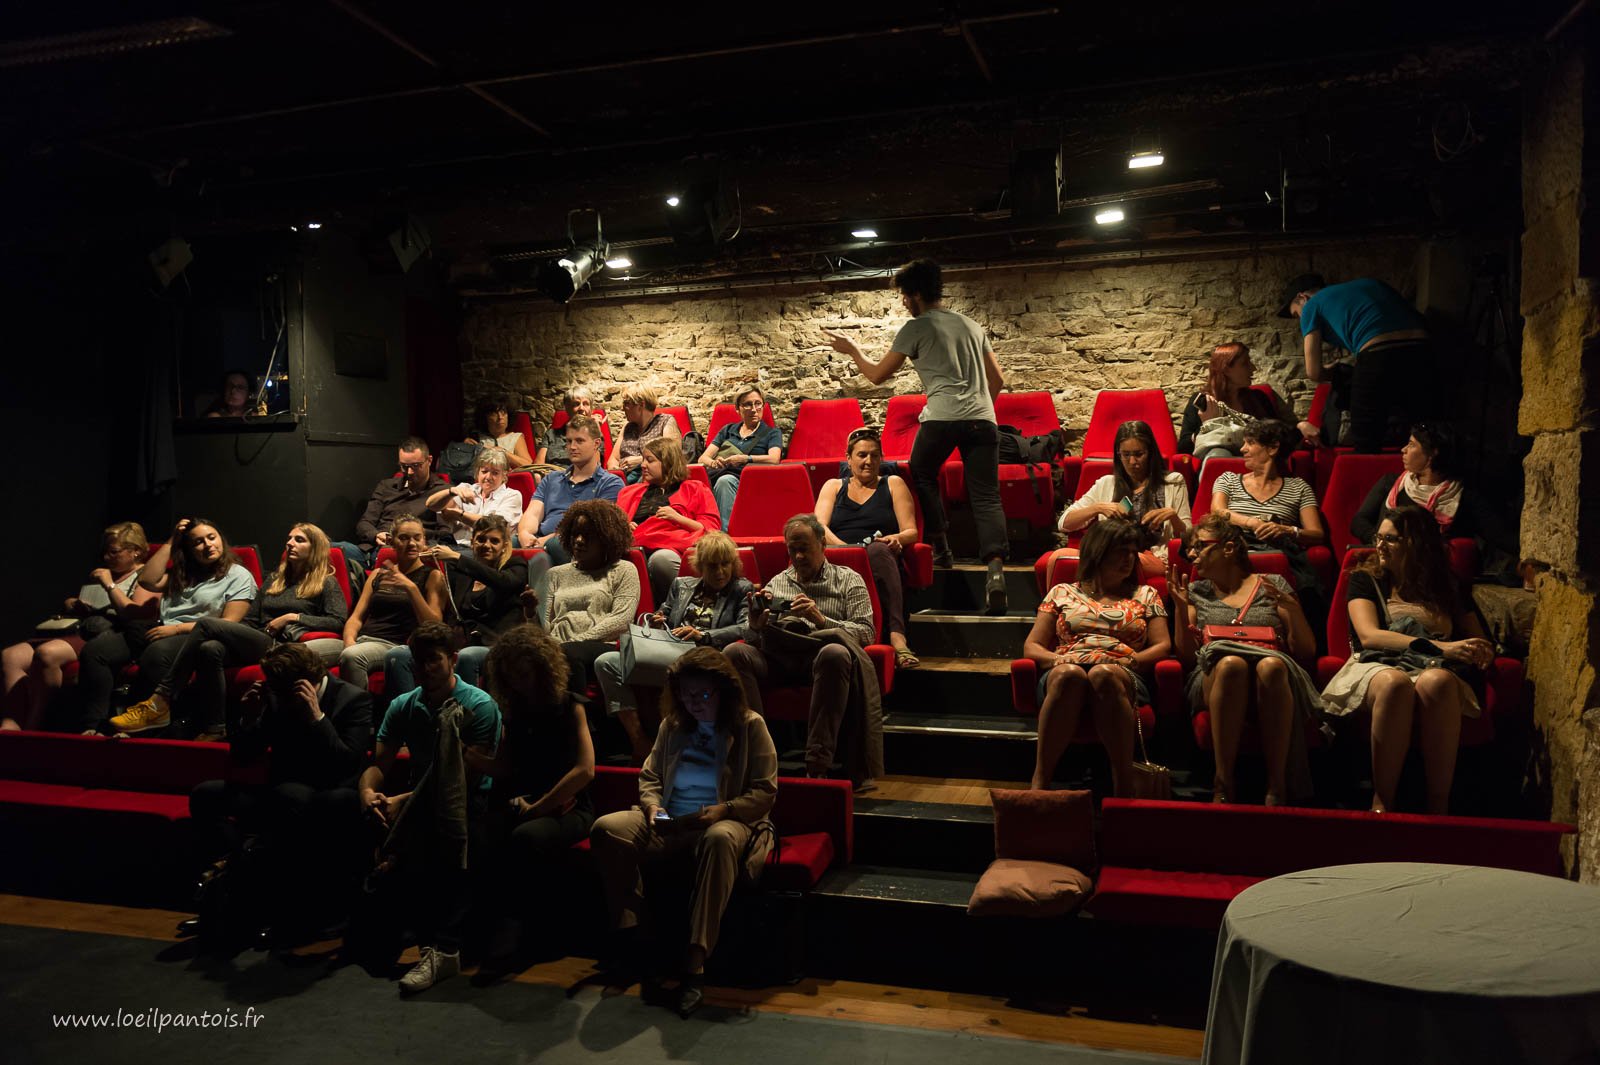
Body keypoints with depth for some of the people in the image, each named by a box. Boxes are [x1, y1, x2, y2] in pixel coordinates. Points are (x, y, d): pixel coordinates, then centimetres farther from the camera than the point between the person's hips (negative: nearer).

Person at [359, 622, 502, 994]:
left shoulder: (480, 706, -8)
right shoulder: (403, 706, 11)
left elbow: (469, 779, -16)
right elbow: (378, 764, 6)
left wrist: (403, 801, -23)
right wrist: (368, 791, -20)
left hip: (467, 806, -5)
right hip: (420, 804, 5)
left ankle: (443, 948, -33)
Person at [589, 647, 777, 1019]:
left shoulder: (749, 725, 3)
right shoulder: (672, 725, 18)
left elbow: (765, 792, -2)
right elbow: (649, 775, 21)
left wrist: (723, 810, -18)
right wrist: (652, 805, -2)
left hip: (725, 820, -4)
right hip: (669, 821, 5)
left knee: (720, 839, -43)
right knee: (606, 828, -24)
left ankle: (695, 964, -45)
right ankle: (629, 938, -20)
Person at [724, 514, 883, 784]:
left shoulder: (848, 580, 18)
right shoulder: (777, 583, 29)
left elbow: (866, 632, 4)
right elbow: (755, 638, 24)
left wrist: (821, 620, -10)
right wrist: (756, 625, 0)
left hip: (819, 653, -3)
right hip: (777, 657, 3)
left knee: (835, 653, -39)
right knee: (735, 653, -28)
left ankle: (818, 766, -40)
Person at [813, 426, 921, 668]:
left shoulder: (893, 485, 21)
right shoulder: (833, 486, 23)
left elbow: (911, 532, 12)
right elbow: (819, 527, 6)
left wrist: (897, 538, -13)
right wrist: (844, 547, -15)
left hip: (880, 558, 0)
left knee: (878, 550, -38)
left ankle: (897, 637, -50)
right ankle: (896, 636, -47)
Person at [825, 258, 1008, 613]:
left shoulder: (916, 328, 6)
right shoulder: (972, 325, 23)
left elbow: (877, 375, 11)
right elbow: (997, 381, 25)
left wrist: (852, 350, 27)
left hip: (941, 418, -4)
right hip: (982, 419, 4)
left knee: (922, 476, 22)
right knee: (986, 496, -2)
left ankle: (940, 548, 17)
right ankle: (996, 565, -22)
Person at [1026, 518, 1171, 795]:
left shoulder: (1145, 595, 26)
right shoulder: (1062, 593, 23)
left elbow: (1163, 647, 13)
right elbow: (1031, 647, 15)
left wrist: (1128, 662, -6)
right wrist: (1058, 660, -7)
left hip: (1123, 677, 0)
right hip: (1064, 672, 0)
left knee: (1104, 674, -38)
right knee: (1069, 674, -39)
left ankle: (1124, 789, -39)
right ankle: (1039, 783, -37)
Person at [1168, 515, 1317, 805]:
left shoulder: (1272, 585, 18)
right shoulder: (1195, 592, 22)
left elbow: (1306, 651, 12)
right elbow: (1186, 657, 13)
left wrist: (1292, 609, -4)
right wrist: (1181, 608, 1)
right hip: (1212, 679, 0)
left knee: (1271, 666, -38)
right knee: (1231, 663, -37)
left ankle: (1277, 785, -35)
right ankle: (1223, 785, -37)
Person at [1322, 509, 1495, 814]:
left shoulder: (1447, 587, 23)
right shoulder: (1365, 580, 16)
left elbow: (1481, 644, 19)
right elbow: (1369, 636, -2)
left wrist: (1482, 653, -8)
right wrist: (1439, 647, -13)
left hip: (1438, 670, 2)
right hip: (1377, 667, -1)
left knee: (1437, 681, -38)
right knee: (1395, 683, -40)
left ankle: (1439, 805, -36)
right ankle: (1382, 802, -36)